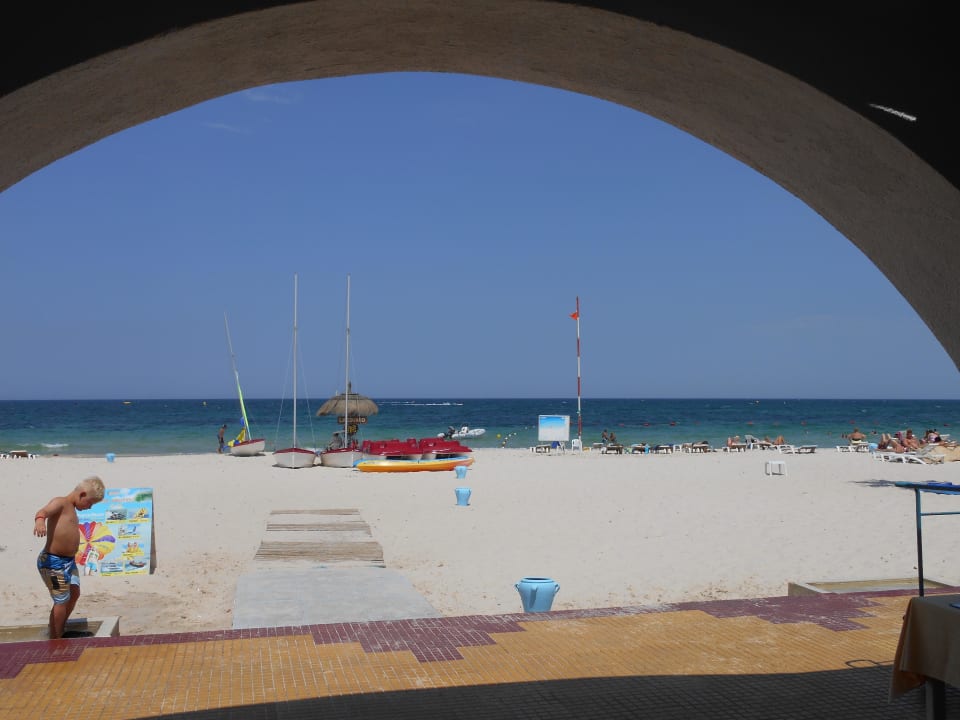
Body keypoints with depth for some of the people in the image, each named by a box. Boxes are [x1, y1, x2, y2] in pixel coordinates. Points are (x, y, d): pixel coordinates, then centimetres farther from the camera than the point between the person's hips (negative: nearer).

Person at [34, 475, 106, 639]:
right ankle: (55, 642, 9)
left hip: (69, 561, 10)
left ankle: (61, 632, 34)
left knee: (74, 593, 18)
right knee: (62, 601, -4)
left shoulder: (72, 510, 16)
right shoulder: (60, 503, -12)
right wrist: (40, 520, -55)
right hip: (53, 562, -10)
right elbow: (43, 511, -33)